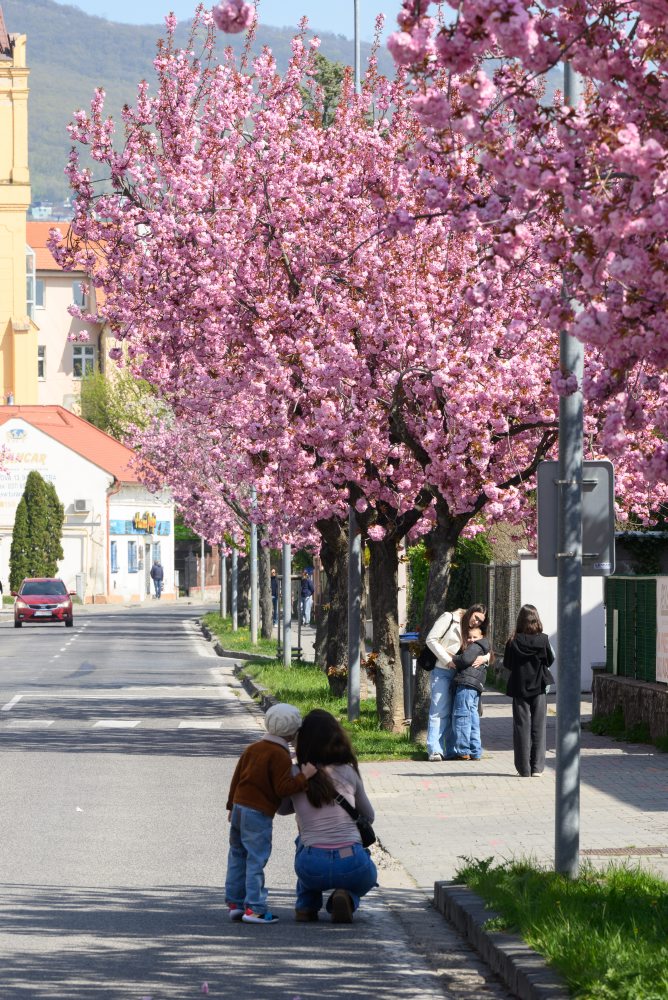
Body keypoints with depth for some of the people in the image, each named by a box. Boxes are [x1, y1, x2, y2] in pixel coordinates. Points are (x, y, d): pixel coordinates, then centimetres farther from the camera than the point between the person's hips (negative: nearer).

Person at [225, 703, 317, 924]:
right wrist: (303, 776, -10)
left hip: (239, 808, 8)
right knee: (256, 860, -6)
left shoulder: (253, 748, 12)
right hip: (259, 815, -8)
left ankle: (234, 903, 17)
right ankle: (254, 908, -8)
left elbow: (237, 777, 16)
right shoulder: (280, 756, -12)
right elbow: (283, 788, -17)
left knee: (237, 856, 14)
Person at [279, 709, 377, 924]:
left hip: (312, 869, 2)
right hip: (351, 866, -2)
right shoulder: (349, 773, 5)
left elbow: (282, 808, 26)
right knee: (368, 876, 35)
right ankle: (346, 898, 1)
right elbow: (369, 817, 20)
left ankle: (306, 904, 23)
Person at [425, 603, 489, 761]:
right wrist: (448, 661, -14)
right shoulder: (449, 618, -4)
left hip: (458, 674, 6)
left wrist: (483, 658, -14)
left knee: (454, 713, 7)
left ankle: (452, 751, 10)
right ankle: (434, 750, -9)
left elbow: (487, 651, 11)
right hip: (441, 671, -6)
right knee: (439, 711, -9)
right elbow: (431, 639, -10)